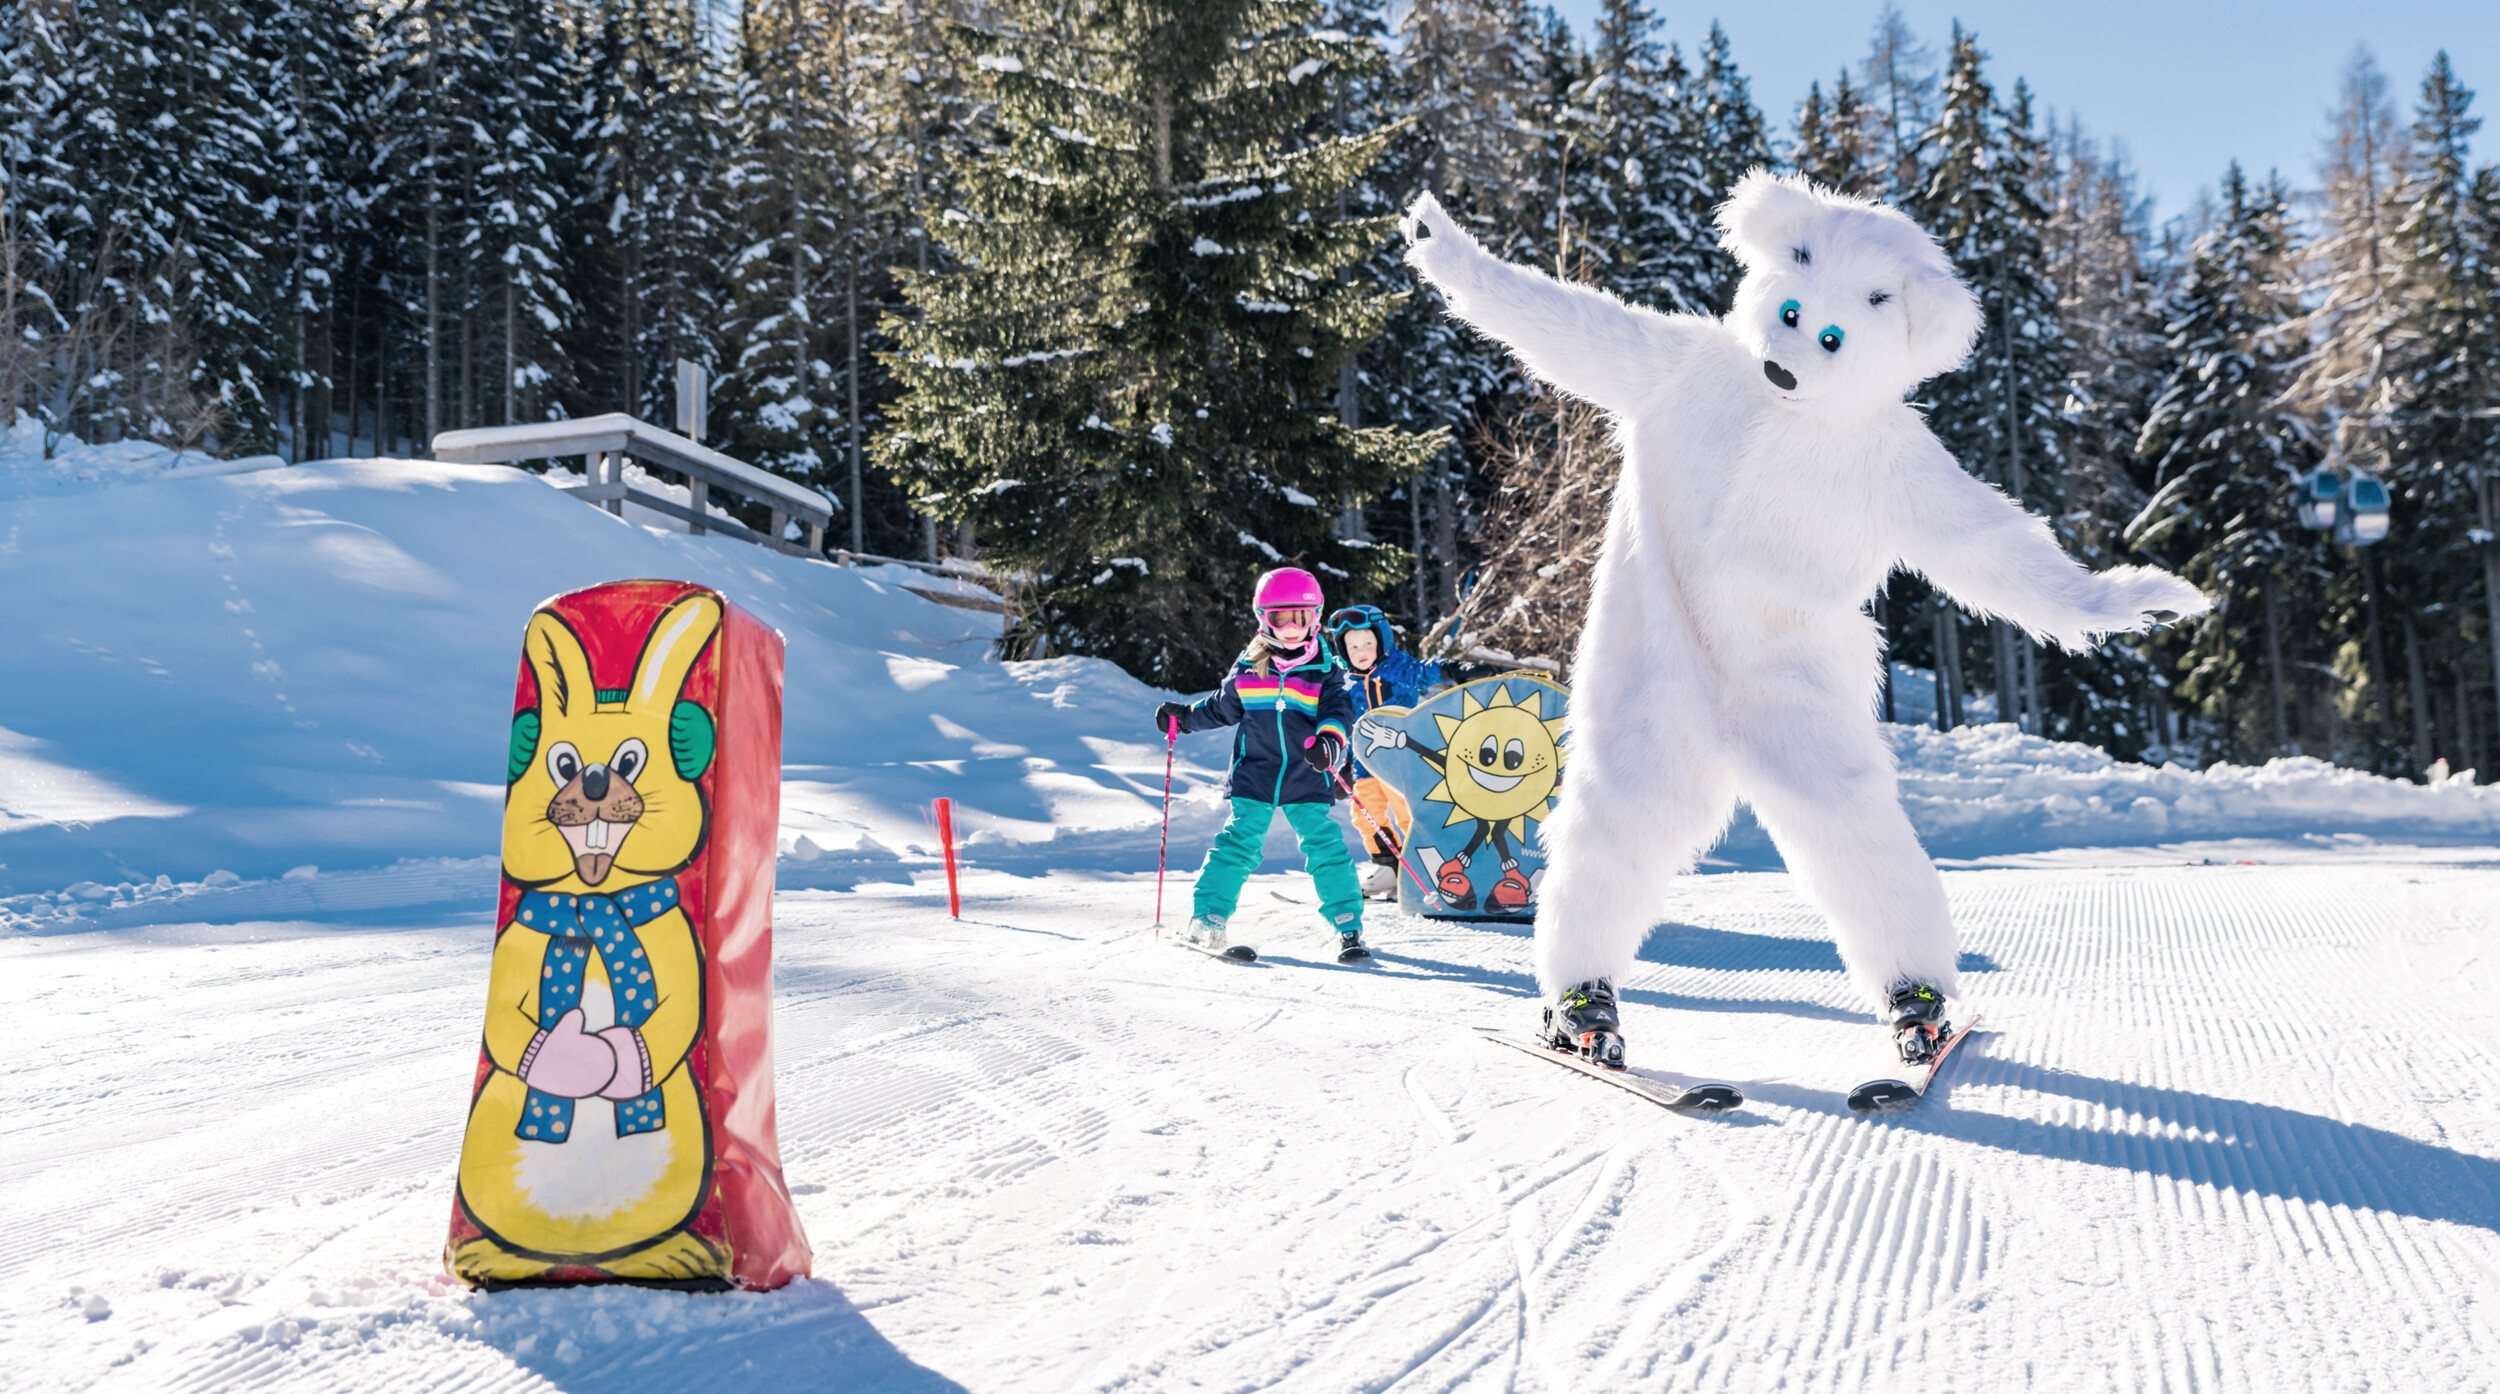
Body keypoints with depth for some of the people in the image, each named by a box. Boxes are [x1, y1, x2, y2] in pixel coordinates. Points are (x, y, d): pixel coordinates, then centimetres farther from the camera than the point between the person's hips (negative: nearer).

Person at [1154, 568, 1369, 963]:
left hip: (1306, 780, -1)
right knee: (1238, 842, -6)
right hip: (1254, 775, 1)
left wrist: (1329, 740, -31)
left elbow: (1338, 709, -11)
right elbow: (1222, 707, 20)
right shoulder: (1248, 668, 6)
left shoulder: (1323, 671, 1)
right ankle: (1207, 919, 3)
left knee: (1325, 846, -6)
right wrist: (1183, 716, 13)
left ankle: (1348, 927, 3)